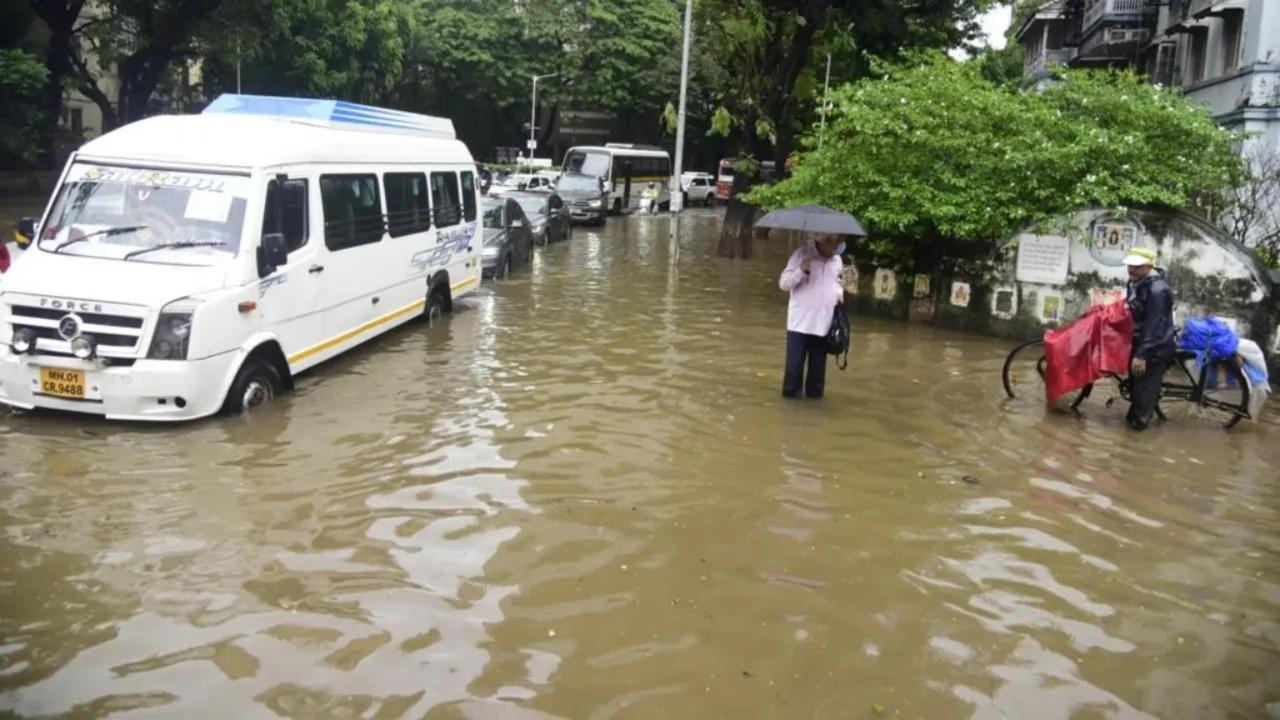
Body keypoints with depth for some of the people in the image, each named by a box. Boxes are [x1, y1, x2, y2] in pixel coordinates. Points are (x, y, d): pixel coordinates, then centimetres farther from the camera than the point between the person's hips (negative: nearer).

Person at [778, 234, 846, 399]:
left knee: (818, 364, 10)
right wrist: (802, 270, -27)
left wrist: (839, 292, 5)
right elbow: (784, 283, -11)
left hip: (824, 323, 4)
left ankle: (814, 394, 21)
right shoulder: (802, 255, -8)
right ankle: (791, 392, 14)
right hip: (800, 322, -4)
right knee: (795, 363, 0)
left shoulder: (837, 260, 8)